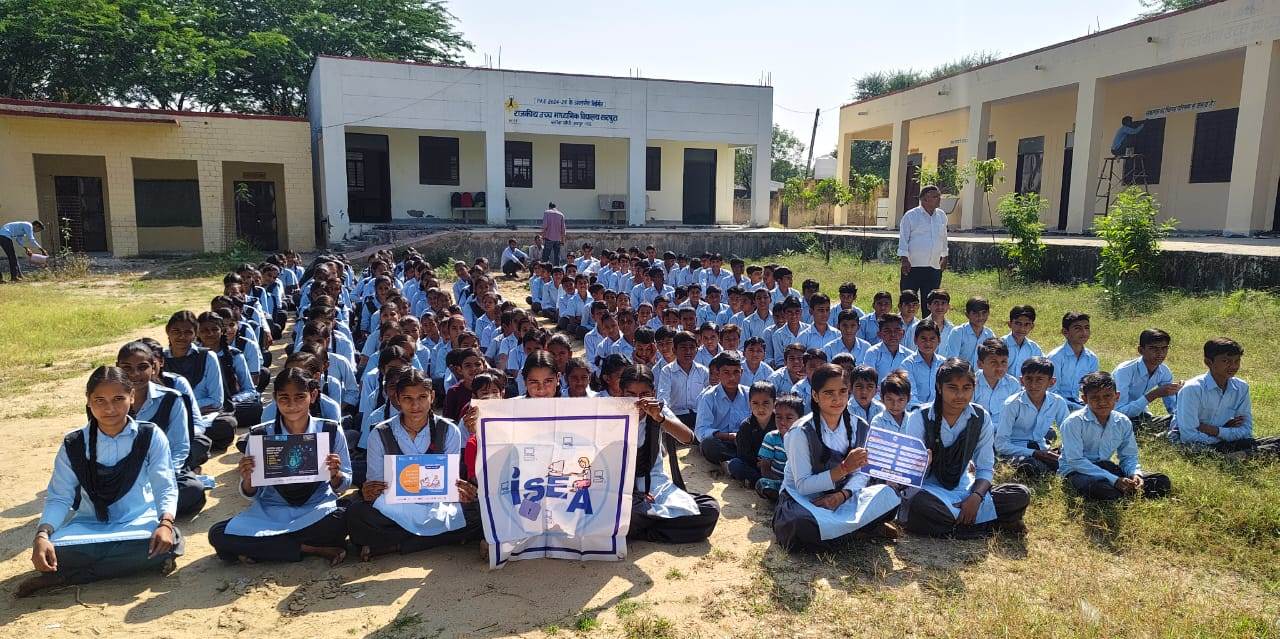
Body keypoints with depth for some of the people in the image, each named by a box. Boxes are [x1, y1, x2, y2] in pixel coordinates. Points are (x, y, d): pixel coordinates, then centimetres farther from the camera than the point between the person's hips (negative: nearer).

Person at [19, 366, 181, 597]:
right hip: (89, 526, 0)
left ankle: (63, 577, -20)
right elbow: (59, 497, -1)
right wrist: (42, 535, -20)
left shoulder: (150, 436, -4)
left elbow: (166, 488, -7)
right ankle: (139, 560, -20)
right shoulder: (73, 444, 1)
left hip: (138, 523, 0)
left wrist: (165, 523, -26)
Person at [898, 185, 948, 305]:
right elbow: (903, 239, -6)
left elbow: (943, 238, 21)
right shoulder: (910, 216, -5)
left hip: (934, 268, 5)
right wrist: (904, 259, -13)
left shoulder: (942, 216, 11)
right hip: (912, 266, -5)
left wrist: (944, 257, 23)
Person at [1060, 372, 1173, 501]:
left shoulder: (1123, 422, 0)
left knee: (1163, 482, -5)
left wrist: (1135, 473, -17)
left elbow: (1129, 456, 8)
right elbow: (1075, 461, -22)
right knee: (1099, 490, -40)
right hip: (1077, 471, -6)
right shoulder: (1073, 422, -18)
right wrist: (1114, 480, -26)